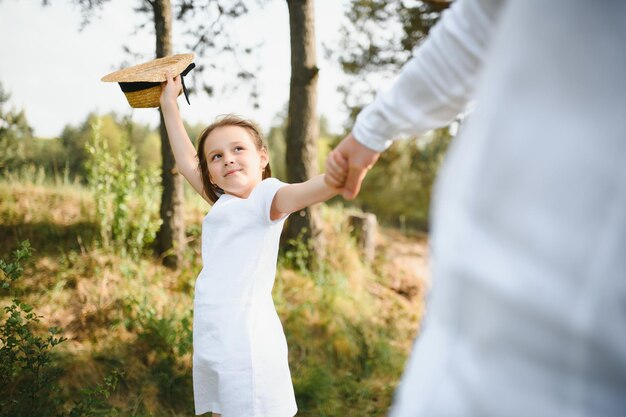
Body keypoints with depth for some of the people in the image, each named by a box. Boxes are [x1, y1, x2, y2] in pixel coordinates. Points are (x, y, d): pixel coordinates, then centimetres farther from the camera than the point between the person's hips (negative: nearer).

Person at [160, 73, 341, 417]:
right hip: (211, 346, 8)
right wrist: (169, 105, 34)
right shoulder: (224, 202, 16)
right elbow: (186, 162, 28)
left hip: (246, 344, -8)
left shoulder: (266, 197, -6)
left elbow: (305, 192, -28)